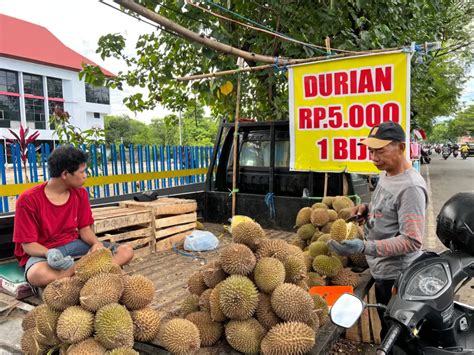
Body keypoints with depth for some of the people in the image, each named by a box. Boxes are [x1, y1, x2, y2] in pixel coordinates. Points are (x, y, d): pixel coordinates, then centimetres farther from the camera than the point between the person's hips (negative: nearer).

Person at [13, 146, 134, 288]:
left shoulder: (80, 193, 1)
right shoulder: (29, 200, -14)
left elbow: (84, 228, 6)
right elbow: (28, 244, -13)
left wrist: (96, 243, -17)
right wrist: (50, 254, -34)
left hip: (73, 245, 5)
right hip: (43, 251, -4)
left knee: (126, 251, -12)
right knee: (36, 275, -42)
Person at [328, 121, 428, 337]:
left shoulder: (410, 187, -25)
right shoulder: (385, 173, 4)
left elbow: (412, 241, -27)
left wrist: (364, 247, -34)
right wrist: (367, 209, 0)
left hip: (396, 276, -9)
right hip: (381, 271, 9)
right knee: (386, 330, 26)